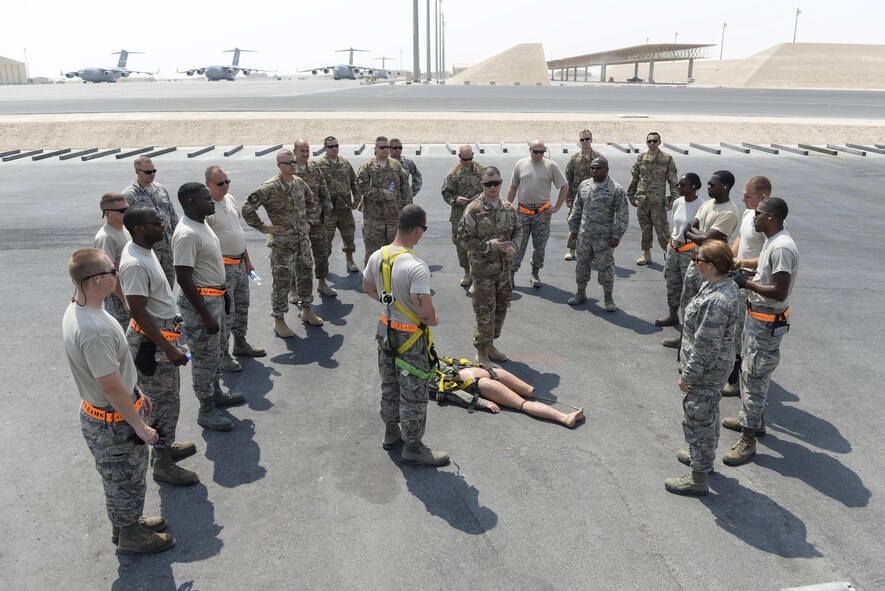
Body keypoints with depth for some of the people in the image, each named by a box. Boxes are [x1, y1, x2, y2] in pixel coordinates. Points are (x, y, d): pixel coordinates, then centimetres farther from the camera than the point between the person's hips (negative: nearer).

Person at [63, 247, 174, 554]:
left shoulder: (77, 310, -2)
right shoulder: (94, 329, -35)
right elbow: (112, 387, -28)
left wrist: (136, 392, 19)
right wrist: (140, 426, -17)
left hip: (97, 414, 9)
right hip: (113, 422, -9)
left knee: (120, 478, 27)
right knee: (127, 479, 13)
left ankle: (125, 522, 47)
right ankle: (130, 537, 34)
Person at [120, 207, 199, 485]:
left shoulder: (145, 250, 4)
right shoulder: (134, 264, -26)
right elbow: (139, 312, -27)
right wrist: (169, 349, -26)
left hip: (163, 334, 10)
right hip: (151, 342, -10)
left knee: (168, 397, 22)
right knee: (163, 403, 3)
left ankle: (166, 446, 40)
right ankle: (162, 465, 18)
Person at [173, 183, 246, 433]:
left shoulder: (202, 224, 7)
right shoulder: (186, 234, -24)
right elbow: (184, 279, -26)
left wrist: (223, 293, 22)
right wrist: (205, 316, -24)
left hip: (215, 297, 10)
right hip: (200, 301, -10)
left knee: (213, 352, 23)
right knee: (204, 357, 3)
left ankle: (216, 393, 40)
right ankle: (206, 411, 17)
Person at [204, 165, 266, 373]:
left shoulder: (230, 199, 8)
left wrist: (247, 260, 17)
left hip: (240, 263, 8)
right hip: (222, 267, -8)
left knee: (242, 306, 19)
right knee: (225, 312, -1)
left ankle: (240, 343, 35)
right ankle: (222, 354, 12)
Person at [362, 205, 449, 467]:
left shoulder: (376, 257, -5)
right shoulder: (416, 267, -29)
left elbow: (368, 289, 12)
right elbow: (426, 312, -30)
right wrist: (434, 320, -8)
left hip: (385, 330, 8)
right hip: (410, 339, -7)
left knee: (389, 387, 24)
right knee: (414, 395, 9)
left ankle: (391, 433, 43)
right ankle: (413, 447, 24)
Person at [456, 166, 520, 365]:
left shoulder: (508, 208, 5)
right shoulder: (474, 209, -13)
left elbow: (517, 231, 17)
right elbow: (464, 238, -13)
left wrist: (513, 246, -4)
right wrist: (490, 245, -20)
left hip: (504, 267, 6)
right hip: (483, 268, -6)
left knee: (501, 309, 15)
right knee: (485, 313, -3)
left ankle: (490, 346, 32)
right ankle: (481, 352, 14)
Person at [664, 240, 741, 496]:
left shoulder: (717, 301, -32)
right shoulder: (725, 284, -1)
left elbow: (705, 346, -28)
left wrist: (687, 376, -17)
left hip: (706, 370, -10)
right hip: (715, 366, 10)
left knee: (697, 419, 5)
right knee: (708, 415, 26)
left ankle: (698, 479, 21)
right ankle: (704, 457, 48)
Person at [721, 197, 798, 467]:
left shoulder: (782, 247, -25)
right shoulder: (772, 240, 6)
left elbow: (780, 292, -28)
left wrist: (747, 283, -19)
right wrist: (746, 277, 4)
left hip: (767, 322, -10)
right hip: (756, 315, 10)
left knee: (755, 377, -4)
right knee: (748, 371, 22)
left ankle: (748, 439, 5)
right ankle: (751, 418, 39)